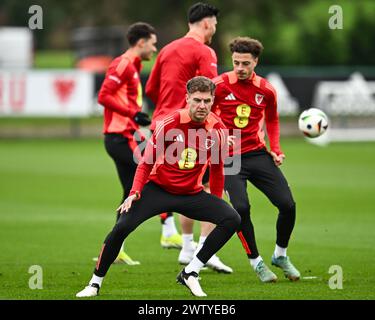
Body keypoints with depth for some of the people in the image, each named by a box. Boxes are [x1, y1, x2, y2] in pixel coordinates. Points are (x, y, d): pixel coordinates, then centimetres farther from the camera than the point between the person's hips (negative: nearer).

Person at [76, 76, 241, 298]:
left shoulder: (218, 130, -7)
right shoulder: (170, 124, -14)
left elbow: (217, 169, 9)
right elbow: (147, 162, -5)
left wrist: (216, 203, 12)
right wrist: (134, 193, -17)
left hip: (192, 194, 3)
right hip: (158, 188, -3)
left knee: (232, 220, -19)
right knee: (122, 227, -21)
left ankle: (190, 273, -9)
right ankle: (95, 283, -1)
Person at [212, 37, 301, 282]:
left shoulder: (266, 90, 2)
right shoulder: (219, 85, -9)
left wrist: (275, 149, 9)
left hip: (257, 154, 3)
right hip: (228, 157, -3)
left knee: (288, 205, -7)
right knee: (241, 207, -23)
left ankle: (281, 255, 18)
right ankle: (256, 261, -1)